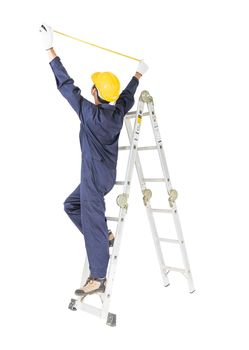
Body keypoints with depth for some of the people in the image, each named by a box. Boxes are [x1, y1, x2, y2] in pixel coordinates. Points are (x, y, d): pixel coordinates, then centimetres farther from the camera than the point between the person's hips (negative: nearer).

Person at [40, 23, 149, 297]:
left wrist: (50, 49, -12)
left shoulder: (91, 113, -18)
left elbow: (66, 85, -17)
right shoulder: (118, 112, 1)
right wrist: (138, 74, 40)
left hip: (95, 175, -8)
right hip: (106, 174, 8)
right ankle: (103, 237, 24)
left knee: (92, 223, -3)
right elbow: (128, 95, 22)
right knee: (71, 205, 24)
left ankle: (98, 279, 5)